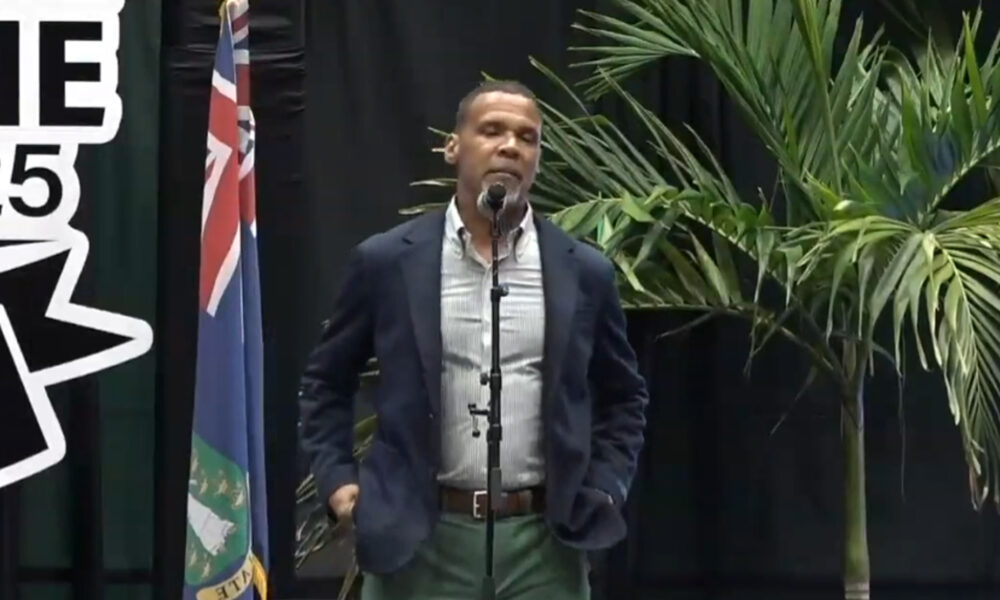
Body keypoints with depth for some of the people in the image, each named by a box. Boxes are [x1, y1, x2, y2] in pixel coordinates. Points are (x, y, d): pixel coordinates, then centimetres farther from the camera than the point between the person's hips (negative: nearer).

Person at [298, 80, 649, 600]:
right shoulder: (386, 260, 1)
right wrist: (337, 480, 0)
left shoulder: (584, 272, 5)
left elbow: (623, 395, 17)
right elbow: (325, 381, 12)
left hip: (541, 540, 1)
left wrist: (604, 489, 5)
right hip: (420, 537, -1)